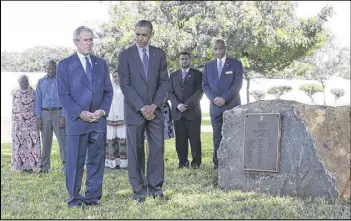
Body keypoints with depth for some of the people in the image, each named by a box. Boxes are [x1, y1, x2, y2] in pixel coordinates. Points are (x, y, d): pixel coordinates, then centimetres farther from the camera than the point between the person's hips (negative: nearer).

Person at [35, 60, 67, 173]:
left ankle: (66, 165, -1)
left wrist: (63, 116, -12)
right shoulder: (41, 82, 11)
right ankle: (44, 166, 13)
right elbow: (38, 100, 9)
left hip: (58, 112, -3)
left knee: (62, 140, -6)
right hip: (45, 113, 3)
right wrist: (38, 117, 1)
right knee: (45, 141, 7)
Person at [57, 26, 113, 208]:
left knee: (97, 160, 6)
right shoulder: (65, 65, 3)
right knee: (75, 162, 1)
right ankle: (74, 198, 12)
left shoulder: (101, 63, 14)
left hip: (99, 120, 4)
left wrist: (103, 110, -6)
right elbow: (63, 94, -4)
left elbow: (108, 91, 11)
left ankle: (93, 196, 16)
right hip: (76, 121, -3)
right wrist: (80, 113, -14)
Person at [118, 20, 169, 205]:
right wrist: (141, 108, -13)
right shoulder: (125, 55, -1)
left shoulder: (159, 54, 8)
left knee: (157, 148, 2)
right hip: (135, 111, -2)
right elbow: (125, 85, -6)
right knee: (136, 151, 2)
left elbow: (163, 82, 4)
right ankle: (139, 191, 10)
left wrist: (154, 105, -9)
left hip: (155, 110, 3)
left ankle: (156, 187, 13)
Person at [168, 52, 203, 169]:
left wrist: (187, 105, -12)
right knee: (180, 139, 1)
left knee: (194, 138, -2)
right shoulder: (173, 75, 18)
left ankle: (196, 162, 5)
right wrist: (178, 105, -9)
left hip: (193, 112, -3)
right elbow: (170, 92, 9)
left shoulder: (197, 74, 8)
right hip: (177, 112, 3)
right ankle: (183, 161, 7)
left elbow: (199, 92, -3)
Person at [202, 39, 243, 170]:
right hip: (215, 106, 3)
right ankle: (217, 162, 5)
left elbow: (237, 84, -4)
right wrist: (213, 98, -8)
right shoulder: (208, 66, 14)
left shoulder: (236, 64, 4)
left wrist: (224, 98, -13)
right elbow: (205, 85, 9)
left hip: (232, 105, -3)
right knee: (217, 135, 2)